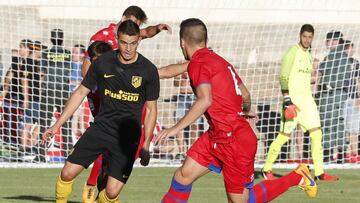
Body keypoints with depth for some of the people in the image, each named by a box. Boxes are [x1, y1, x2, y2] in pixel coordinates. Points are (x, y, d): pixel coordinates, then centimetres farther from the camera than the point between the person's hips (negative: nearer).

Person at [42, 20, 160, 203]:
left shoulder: (148, 70, -7)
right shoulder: (102, 63, -3)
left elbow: (151, 109, 3)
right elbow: (81, 93, 7)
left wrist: (146, 145, -2)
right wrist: (57, 125, 4)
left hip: (128, 136, -2)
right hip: (101, 127, 2)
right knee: (67, 173, -9)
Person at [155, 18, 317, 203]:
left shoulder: (197, 63, -14)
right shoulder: (219, 60, 11)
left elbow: (205, 100, -29)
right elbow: (245, 95, 19)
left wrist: (177, 128, -28)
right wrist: (246, 111, 41)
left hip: (234, 140, -9)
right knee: (184, 175, 4)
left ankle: (297, 178, 11)